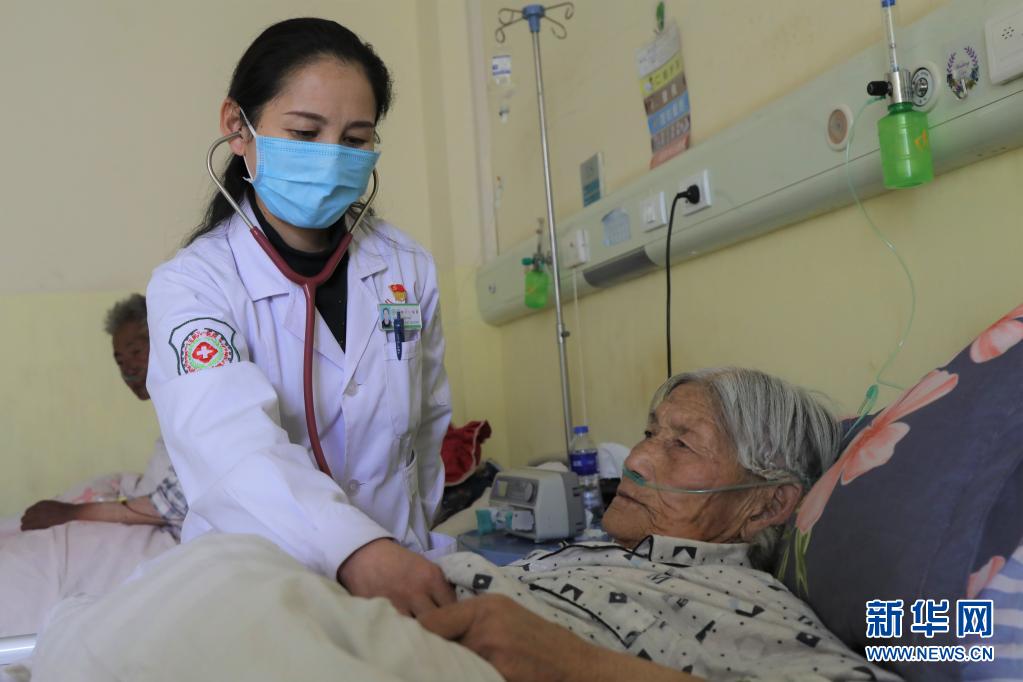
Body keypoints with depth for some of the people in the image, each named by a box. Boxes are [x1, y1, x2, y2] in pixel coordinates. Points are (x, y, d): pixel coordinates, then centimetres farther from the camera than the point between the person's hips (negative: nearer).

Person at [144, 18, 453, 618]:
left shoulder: (409, 268, 3)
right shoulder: (192, 284, -10)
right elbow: (232, 444, -28)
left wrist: (411, 546, 5)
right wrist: (355, 550, -44)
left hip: (397, 562, 2)